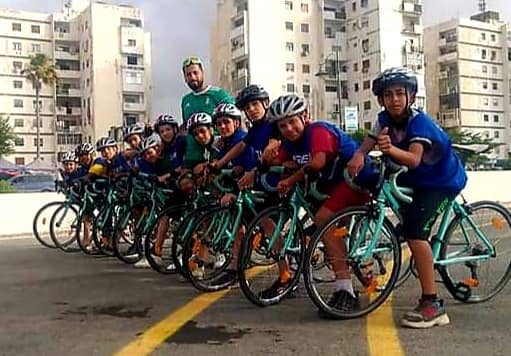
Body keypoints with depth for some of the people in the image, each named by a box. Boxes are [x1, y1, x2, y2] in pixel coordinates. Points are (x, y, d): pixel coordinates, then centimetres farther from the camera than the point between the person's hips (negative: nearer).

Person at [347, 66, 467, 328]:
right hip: (415, 179, 8)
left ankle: (432, 304, -19)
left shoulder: (419, 121, -27)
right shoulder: (385, 119, -7)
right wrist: (358, 156, -43)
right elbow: (368, 143, -20)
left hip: (443, 181, -8)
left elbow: (414, 159, -42)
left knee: (414, 229, -23)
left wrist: (390, 149, -62)